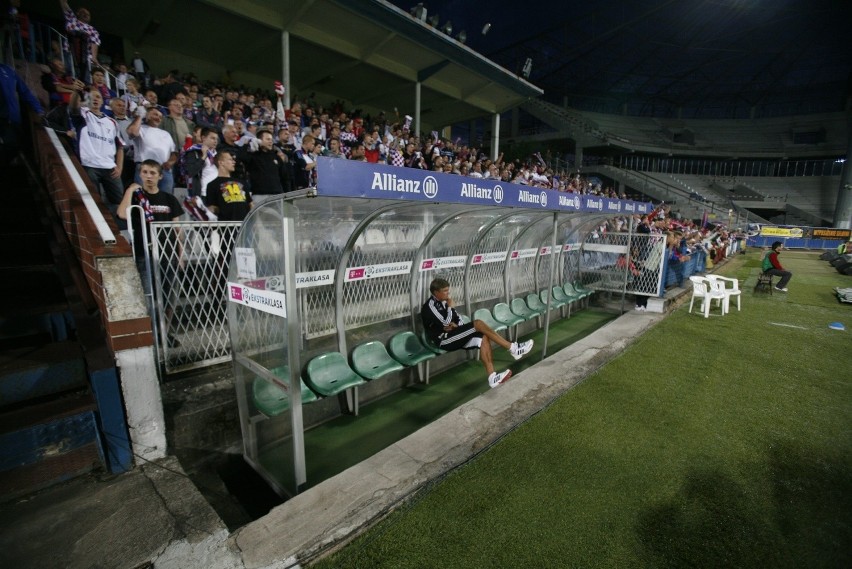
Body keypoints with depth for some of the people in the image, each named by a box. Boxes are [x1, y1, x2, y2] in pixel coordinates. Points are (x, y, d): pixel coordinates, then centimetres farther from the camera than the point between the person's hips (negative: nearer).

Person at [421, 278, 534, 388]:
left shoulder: (443, 302, 14)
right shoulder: (430, 305, -13)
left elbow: (458, 319, 19)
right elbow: (446, 323, -22)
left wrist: (454, 325, -5)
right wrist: (450, 307, -7)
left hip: (451, 337, 9)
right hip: (443, 340, -9)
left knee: (484, 338, -13)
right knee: (478, 324, -21)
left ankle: (492, 377, -18)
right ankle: (513, 348, -18)